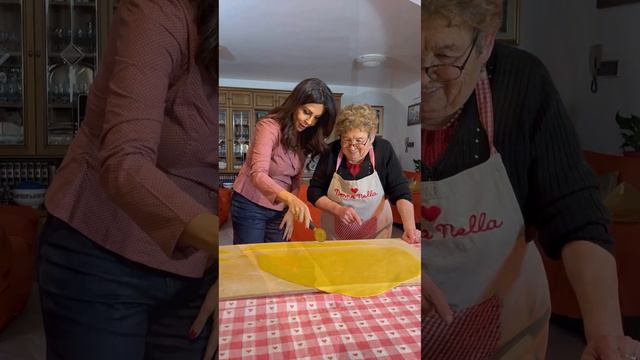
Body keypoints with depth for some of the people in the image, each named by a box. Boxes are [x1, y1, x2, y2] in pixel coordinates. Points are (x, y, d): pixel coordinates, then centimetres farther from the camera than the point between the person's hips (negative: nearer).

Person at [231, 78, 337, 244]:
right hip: (251, 205, -6)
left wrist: (292, 209, -1)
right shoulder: (269, 126, -19)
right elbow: (258, 174, -32)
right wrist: (290, 199, -46)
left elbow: (296, 178, 9)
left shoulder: (305, 137, 2)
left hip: (280, 209, 6)